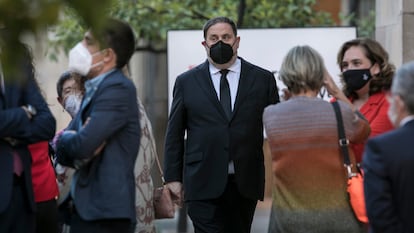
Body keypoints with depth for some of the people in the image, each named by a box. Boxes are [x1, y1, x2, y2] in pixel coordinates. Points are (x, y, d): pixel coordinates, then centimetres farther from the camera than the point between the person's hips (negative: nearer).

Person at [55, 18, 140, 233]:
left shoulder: (118, 88, -12)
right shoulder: (93, 90, 16)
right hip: (86, 206, 9)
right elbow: (63, 152, 12)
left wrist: (65, 138, 0)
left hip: (106, 210, -9)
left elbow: (82, 145, -22)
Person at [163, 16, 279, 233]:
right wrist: (173, 177, 3)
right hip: (203, 185, -1)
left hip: (245, 184, 1)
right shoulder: (186, 82, 7)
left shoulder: (263, 79, 8)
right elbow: (174, 134, 9)